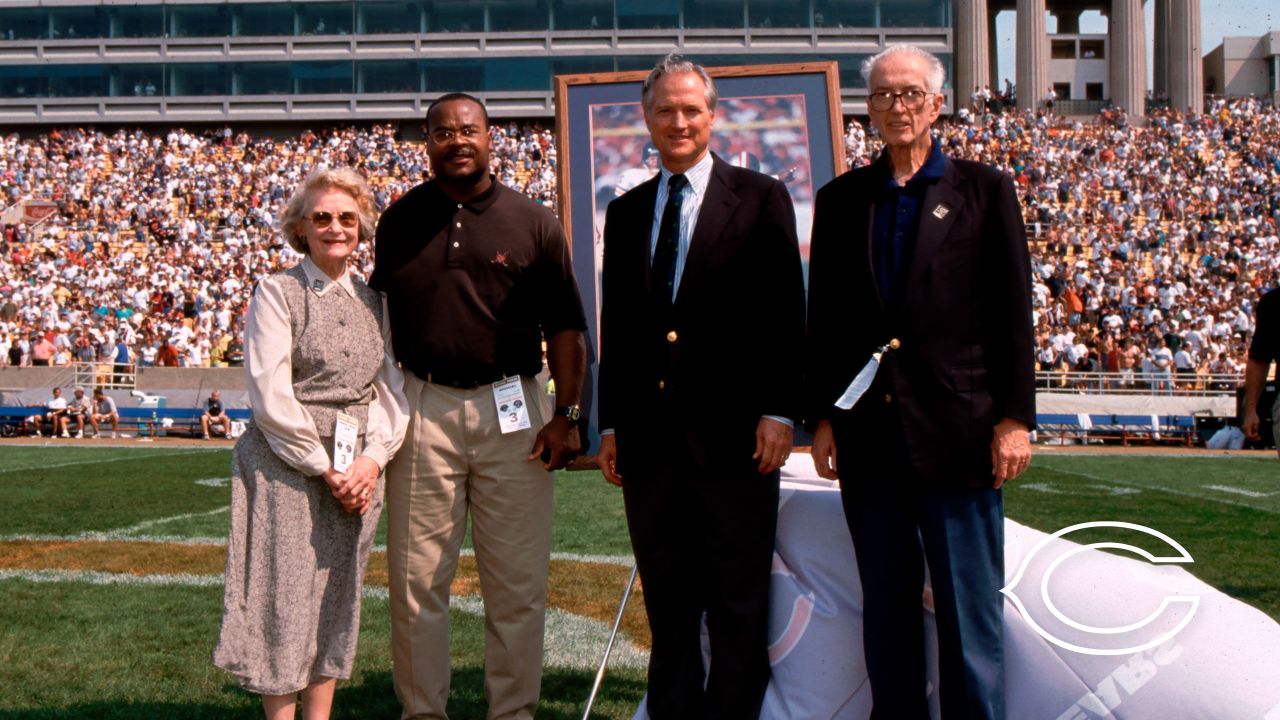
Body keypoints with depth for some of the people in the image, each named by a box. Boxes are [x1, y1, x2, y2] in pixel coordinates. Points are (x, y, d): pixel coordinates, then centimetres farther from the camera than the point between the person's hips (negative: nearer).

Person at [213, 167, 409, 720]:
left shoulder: (374, 300, 12)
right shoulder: (277, 292, -3)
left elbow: (392, 388, 10)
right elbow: (270, 395, -10)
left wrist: (374, 457, -6)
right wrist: (325, 469, -11)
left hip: (360, 471, 5)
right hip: (289, 466, -5)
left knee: (338, 598, 9)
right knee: (285, 597, -2)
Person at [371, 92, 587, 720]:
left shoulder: (533, 222, 5)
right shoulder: (400, 221, 9)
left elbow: (564, 325, 5)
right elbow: (379, 317, 15)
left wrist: (566, 415, -3)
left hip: (513, 409, -1)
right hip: (423, 409, 1)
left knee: (518, 581, 3)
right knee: (416, 578, 4)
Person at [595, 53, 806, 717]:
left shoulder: (760, 199, 2)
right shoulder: (625, 212, 14)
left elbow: (784, 314, -3)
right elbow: (615, 326, 14)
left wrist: (779, 411, -10)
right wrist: (610, 423, 10)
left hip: (734, 435, -4)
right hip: (648, 435, 4)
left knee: (739, 607, 3)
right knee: (667, 608, 12)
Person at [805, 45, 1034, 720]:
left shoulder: (984, 191, 4)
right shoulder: (840, 200, 11)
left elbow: (1012, 312, 0)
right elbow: (823, 317, 10)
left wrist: (1014, 417, -6)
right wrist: (821, 417, 5)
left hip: (957, 429, -2)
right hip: (868, 434, 3)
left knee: (969, 607, 2)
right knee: (885, 607, 10)